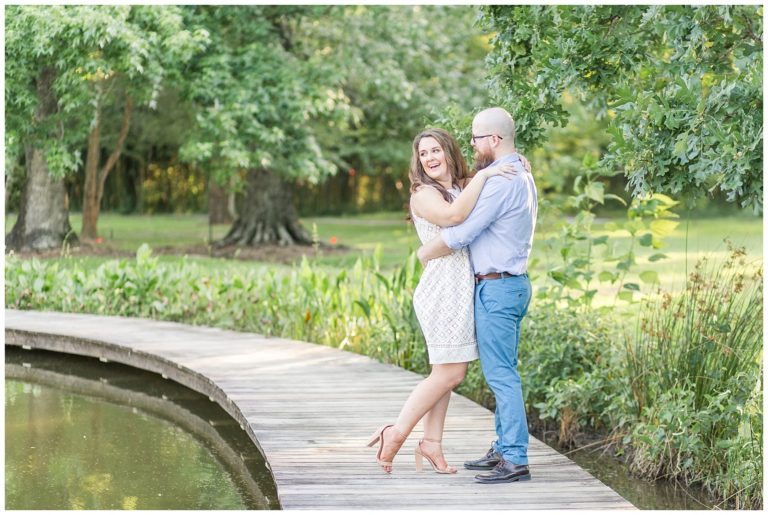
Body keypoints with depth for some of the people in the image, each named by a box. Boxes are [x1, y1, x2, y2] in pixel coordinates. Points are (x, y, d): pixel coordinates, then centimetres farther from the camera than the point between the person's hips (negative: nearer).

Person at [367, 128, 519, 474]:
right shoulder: (424, 194, -9)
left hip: (461, 290, 9)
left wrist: (516, 169, 10)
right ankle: (396, 433, -1)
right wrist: (483, 175, -21)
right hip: (444, 290, -9)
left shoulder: (461, 189, 17)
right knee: (449, 373, -9)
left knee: (446, 373, 9)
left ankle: (432, 443, 13)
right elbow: (454, 215, -28)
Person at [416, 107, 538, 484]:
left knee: (500, 374, -8)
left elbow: (462, 233, -19)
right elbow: (475, 213, 29)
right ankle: (503, 449, 21)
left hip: (496, 287, -10)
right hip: (512, 284, 10)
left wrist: (426, 252, -3)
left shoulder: (501, 181, -19)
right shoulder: (521, 176, 15)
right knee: (503, 372, 14)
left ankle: (516, 460, -8)